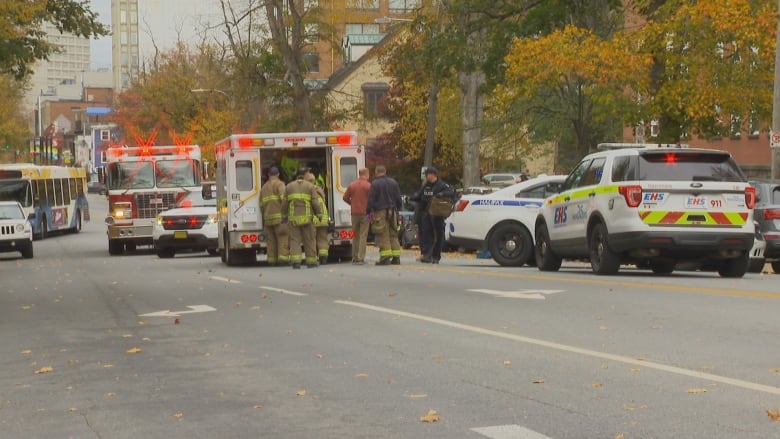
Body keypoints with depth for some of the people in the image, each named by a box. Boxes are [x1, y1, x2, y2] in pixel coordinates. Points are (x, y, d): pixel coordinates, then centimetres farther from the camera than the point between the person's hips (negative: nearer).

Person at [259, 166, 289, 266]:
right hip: (279, 216, -6)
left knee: (271, 239, 8)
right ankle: (283, 258, -15)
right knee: (283, 237, -7)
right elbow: (284, 198, -16)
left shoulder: (264, 187, 20)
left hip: (267, 217, 6)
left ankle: (272, 260, 6)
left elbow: (261, 205, 18)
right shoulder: (279, 184, -2)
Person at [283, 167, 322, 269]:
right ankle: (311, 262, 11)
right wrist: (320, 214, 6)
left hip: (293, 218, 2)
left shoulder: (289, 186, 7)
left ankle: (296, 261, -11)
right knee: (309, 240, 7)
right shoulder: (310, 186, 0)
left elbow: (285, 203, 6)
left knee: (295, 239, 1)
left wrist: (284, 215, 17)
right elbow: (315, 203, -5)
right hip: (307, 217, -1)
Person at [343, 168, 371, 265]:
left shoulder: (351, 185, 4)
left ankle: (355, 258, 16)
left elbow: (345, 198, 6)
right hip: (365, 213, -4)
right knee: (363, 236, -2)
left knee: (355, 236, 13)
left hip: (354, 213, 4)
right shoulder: (368, 185, -9)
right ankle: (361, 258, -8)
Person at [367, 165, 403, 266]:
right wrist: (398, 209, 24)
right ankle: (396, 257, 8)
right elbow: (398, 198, 14)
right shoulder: (393, 182, 10)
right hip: (392, 211, 5)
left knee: (383, 236, -5)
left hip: (380, 212, -5)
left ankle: (385, 257, -10)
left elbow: (370, 200, -9)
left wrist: (369, 212, 0)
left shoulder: (375, 184, -8)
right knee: (393, 235, 10)